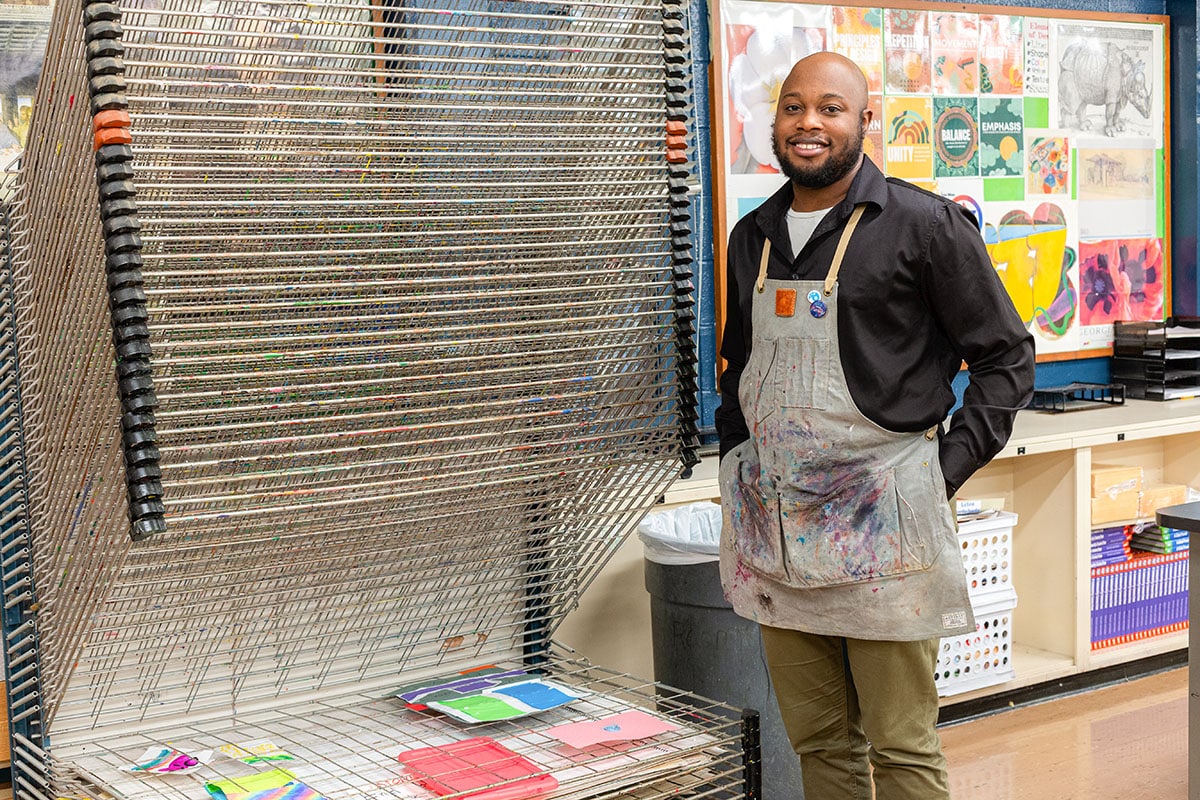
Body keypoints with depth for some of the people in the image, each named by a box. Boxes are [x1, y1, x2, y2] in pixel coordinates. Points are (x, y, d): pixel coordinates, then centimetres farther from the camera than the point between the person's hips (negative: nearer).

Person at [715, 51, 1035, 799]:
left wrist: (946, 470, -9)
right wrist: (737, 463, 12)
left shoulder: (926, 225, -5)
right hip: (775, 526, 5)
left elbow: (1007, 358, -2)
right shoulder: (753, 236, 13)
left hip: (880, 520, -5)